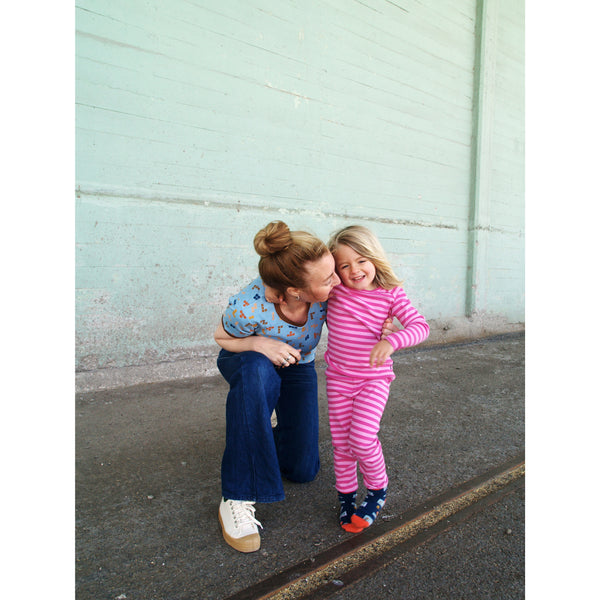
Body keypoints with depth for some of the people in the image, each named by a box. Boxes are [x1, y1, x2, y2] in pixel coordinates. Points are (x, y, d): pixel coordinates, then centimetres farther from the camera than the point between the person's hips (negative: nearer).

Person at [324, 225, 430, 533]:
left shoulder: (390, 295, -11)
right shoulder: (334, 289, -7)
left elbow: (420, 325, -19)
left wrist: (392, 341, -35)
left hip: (374, 378, -2)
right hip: (338, 378, 3)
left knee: (362, 439, -13)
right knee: (341, 441, 8)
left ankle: (377, 491, 16)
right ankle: (346, 497, 30)